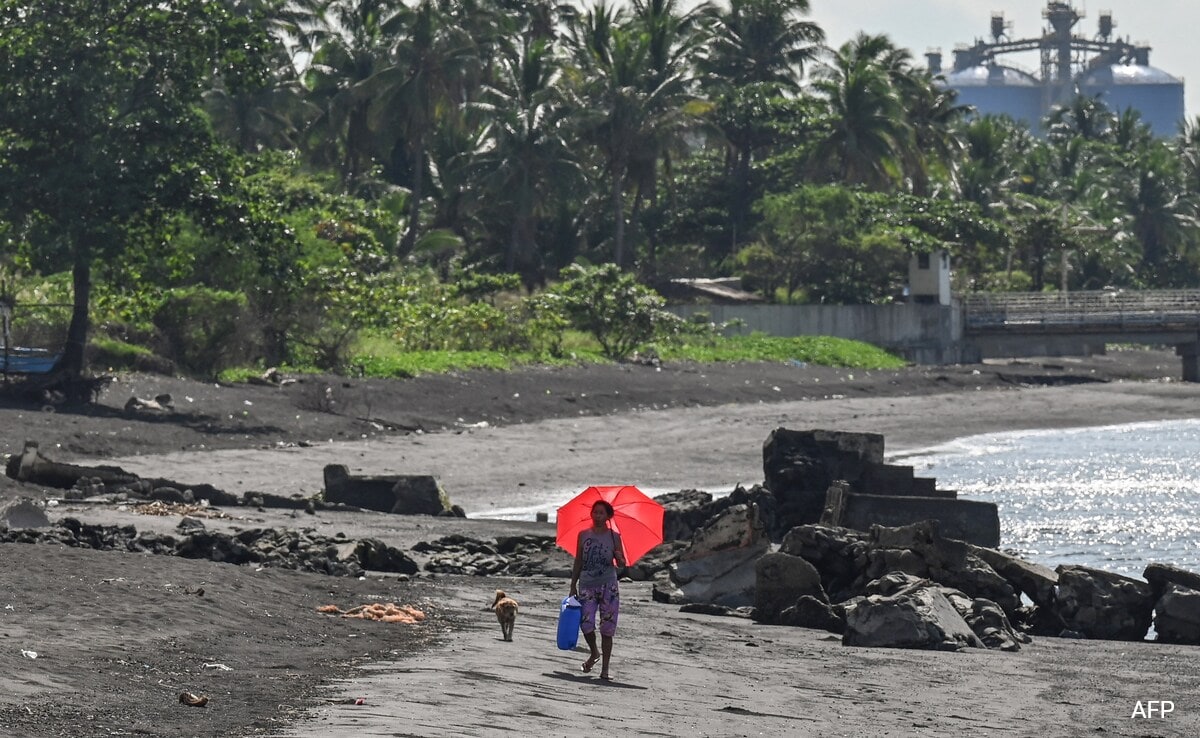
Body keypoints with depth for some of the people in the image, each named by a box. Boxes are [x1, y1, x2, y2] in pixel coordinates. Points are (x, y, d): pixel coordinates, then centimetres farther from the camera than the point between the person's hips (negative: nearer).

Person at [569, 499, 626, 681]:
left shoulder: (614, 536, 4)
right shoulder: (583, 535, 7)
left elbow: (622, 564, 5)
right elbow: (578, 562, 12)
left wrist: (619, 558, -19)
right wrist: (573, 586, 8)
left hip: (608, 586, -1)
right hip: (587, 586, 1)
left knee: (607, 629, -3)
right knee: (586, 623, -13)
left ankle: (605, 669, 3)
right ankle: (594, 653, 18)